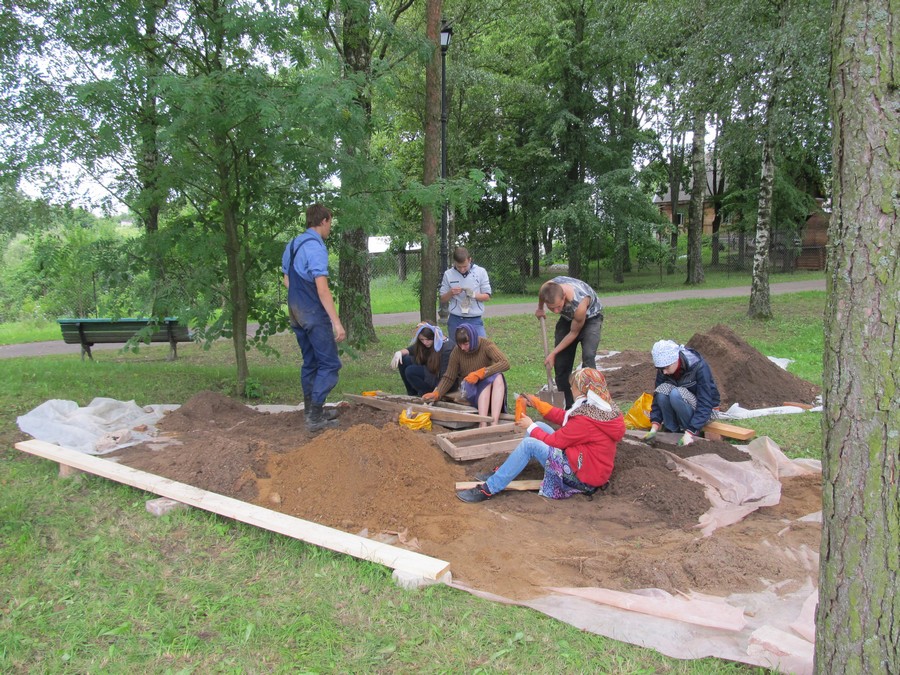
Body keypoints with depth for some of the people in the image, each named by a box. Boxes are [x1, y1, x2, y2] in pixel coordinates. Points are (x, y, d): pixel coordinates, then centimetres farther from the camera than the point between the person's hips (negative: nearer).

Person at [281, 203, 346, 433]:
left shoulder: (292, 245, 13)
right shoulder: (315, 247, -16)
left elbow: (287, 280, 21)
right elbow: (322, 288, -22)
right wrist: (336, 322, -23)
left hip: (296, 312, 9)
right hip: (313, 313, -9)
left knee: (310, 362, 17)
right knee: (329, 363, -4)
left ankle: (311, 410, 24)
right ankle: (315, 418, -7)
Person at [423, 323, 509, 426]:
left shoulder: (486, 345, -15)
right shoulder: (457, 351, -10)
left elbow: (505, 363, -27)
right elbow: (449, 377, -3)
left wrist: (480, 373, -35)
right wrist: (436, 394, -19)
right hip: (470, 387, 0)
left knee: (498, 377, -35)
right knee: (487, 382, -34)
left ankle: (494, 422, -46)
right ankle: (483, 424, -50)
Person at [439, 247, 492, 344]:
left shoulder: (481, 272, -2)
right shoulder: (448, 274, 1)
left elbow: (487, 296, 1)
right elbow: (442, 299, 9)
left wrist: (474, 295, -18)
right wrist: (451, 293, -13)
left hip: (475, 321, -1)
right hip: (455, 321, 1)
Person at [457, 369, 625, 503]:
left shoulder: (586, 420, -27)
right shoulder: (604, 406, 1)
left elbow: (554, 441, -18)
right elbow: (565, 417, 9)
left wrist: (531, 428, -2)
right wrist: (537, 403, 13)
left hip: (583, 478, -10)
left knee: (529, 444, -18)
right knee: (540, 427, 8)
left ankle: (488, 489, -13)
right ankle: (501, 473, 14)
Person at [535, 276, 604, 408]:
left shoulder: (579, 303, -43)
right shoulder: (546, 289, -32)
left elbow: (574, 333, -25)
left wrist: (553, 353, -19)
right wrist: (540, 309, 15)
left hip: (590, 317, -5)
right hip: (567, 317, 5)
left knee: (588, 356, -25)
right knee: (561, 361, 0)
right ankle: (567, 405, 8)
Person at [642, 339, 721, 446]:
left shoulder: (699, 367, -25)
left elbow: (705, 403, -27)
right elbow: (657, 396, -8)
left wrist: (690, 432, -34)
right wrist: (655, 425, -21)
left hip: (704, 412, -5)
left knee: (676, 394, -33)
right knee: (663, 390, -25)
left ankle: (691, 430, -16)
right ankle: (672, 430, -14)